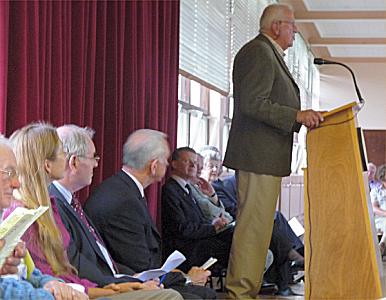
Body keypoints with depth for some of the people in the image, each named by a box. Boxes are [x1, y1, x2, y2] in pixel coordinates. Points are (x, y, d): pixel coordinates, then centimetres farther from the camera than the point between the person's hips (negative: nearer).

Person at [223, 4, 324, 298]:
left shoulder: (269, 53, 22)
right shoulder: (258, 52, -11)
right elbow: (253, 103, -21)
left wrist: (302, 118, 18)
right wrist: (297, 116, -20)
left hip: (264, 157, 11)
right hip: (259, 155, -11)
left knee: (257, 226, 13)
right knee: (254, 226, -9)